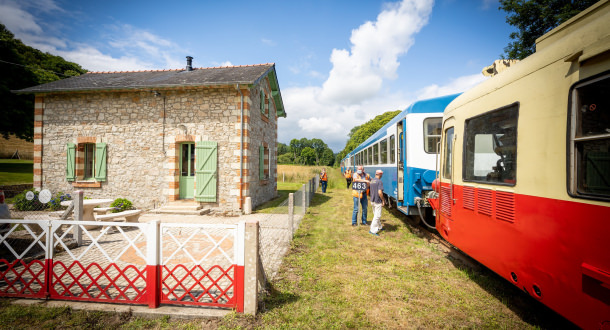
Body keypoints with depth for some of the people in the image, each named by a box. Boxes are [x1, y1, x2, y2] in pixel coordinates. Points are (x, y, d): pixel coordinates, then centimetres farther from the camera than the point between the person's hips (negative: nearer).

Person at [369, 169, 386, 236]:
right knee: (377, 216, -2)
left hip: (372, 200, 9)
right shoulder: (379, 182, -16)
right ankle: (373, 230, -2)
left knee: (375, 215, 21)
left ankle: (379, 227, 36)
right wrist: (383, 200, -11)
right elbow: (380, 192, -24)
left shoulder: (372, 181, 10)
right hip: (378, 201, -9)